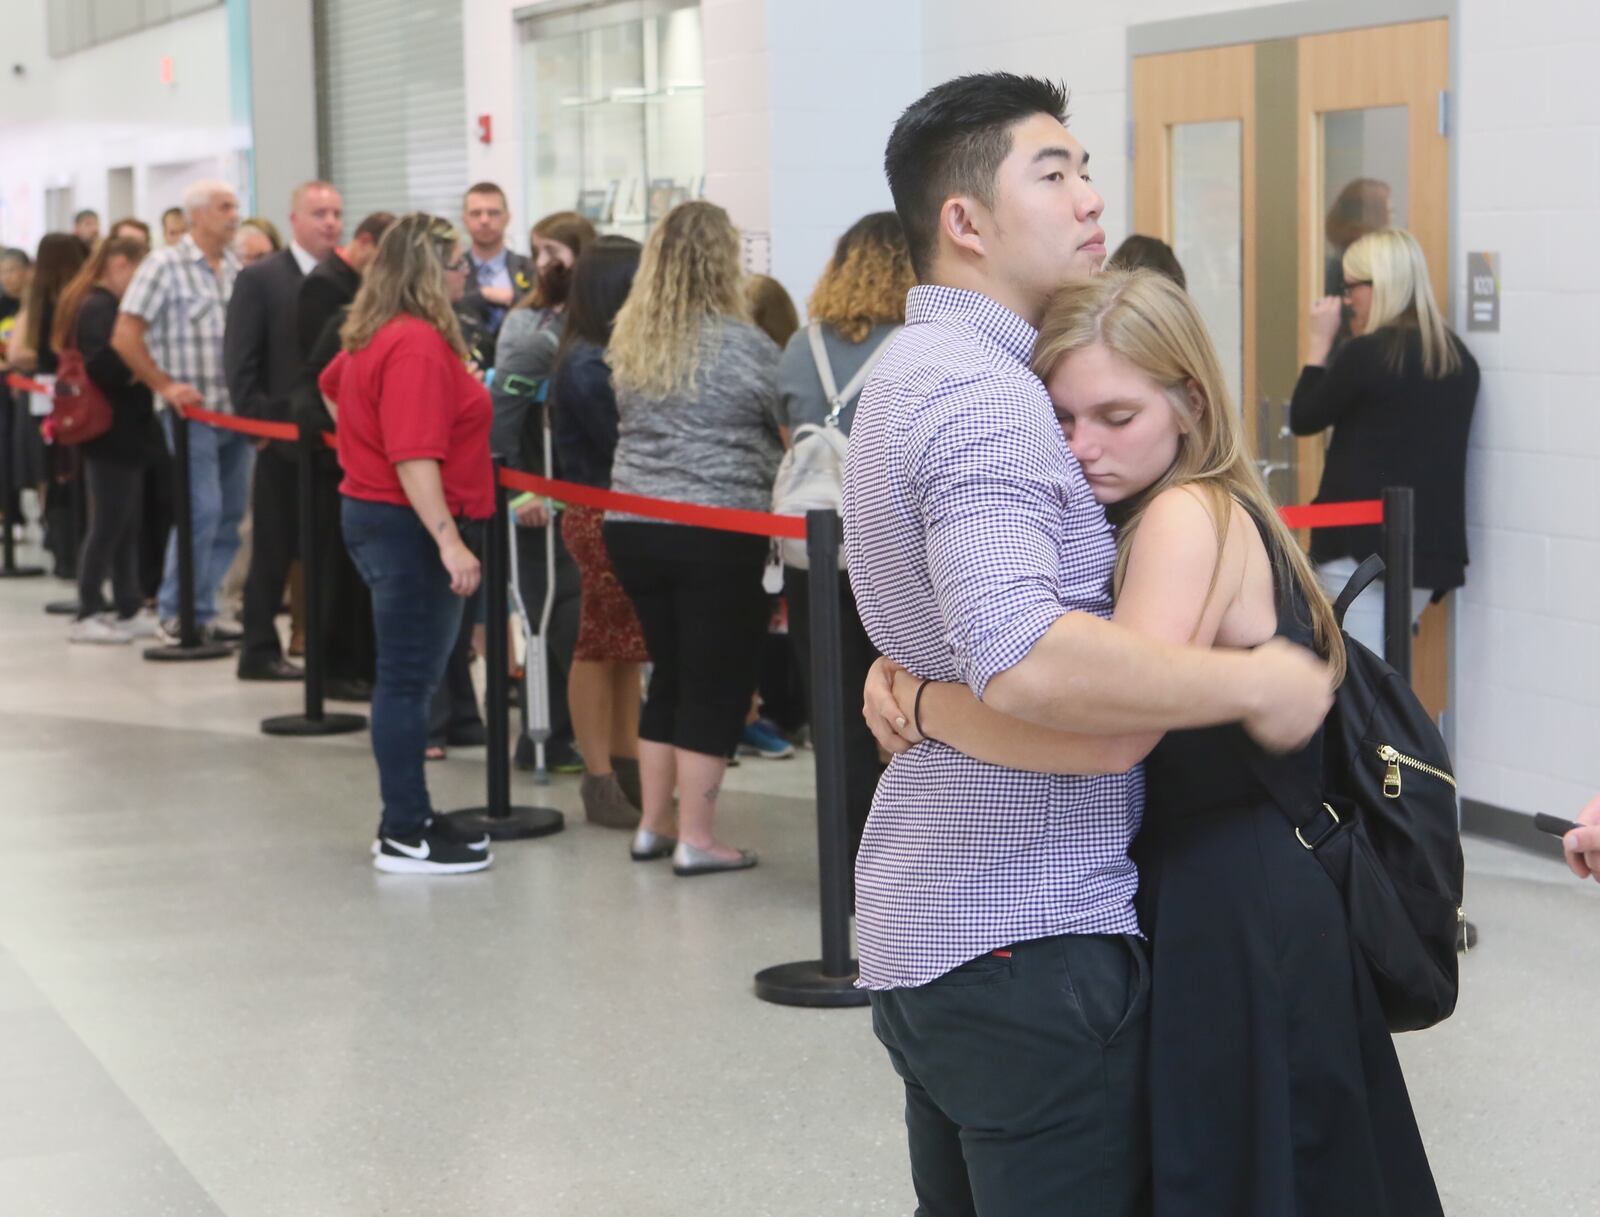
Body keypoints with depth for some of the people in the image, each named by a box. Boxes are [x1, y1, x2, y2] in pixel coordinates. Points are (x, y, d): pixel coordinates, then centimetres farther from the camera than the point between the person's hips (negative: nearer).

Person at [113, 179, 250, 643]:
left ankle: (202, 610, 17)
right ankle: (176, 614, 2)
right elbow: (126, 337, -8)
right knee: (202, 511, -9)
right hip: (194, 411, -6)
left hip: (237, 410, 6)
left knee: (230, 514, 7)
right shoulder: (165, 265, -6)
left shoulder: (237, 269, 9)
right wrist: (165, 386, -12)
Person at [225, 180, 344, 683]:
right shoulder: (260, 279, -4)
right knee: (273, 551, 5)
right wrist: (261, 423, -11)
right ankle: (260, 652, 14)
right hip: (284, 437, -3)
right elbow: (239, 364, -6)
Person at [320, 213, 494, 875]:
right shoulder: (419, 346, -19)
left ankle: (406, 822, 20)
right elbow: (414, 459, -27)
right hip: (409, 523, -11)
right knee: (407, 680, -6)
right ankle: (405, 837, -2)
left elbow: (331, 384, 33)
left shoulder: (373, 336, 12)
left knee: (405, 676, 14)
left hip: (371, 512, 11)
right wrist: (449, 540, -30)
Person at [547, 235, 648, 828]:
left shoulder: (613, 353, 8)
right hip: (602, 516, -8)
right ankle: (600, 780, 7)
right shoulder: (586, 366, -17)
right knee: (601, 646, -1)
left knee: (626, 646, 13)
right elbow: (620, 444, -20)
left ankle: (626, 769, 22)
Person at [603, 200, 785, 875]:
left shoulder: (628, 342, 6)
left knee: (669, 672, 17)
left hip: (633, 526, 6)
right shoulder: (742, 345, -10)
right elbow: (789, 431, 0)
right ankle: (695, 838, 3)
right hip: (717, 533, -6)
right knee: (717, 682, 3)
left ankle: (653, 824, 22)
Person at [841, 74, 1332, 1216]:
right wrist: (1252, 684, -26)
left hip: (923, 910, 10)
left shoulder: (914, 370, 14)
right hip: (1030, 933, -10)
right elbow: (1028, 660, -35)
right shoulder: (985, 394, -20)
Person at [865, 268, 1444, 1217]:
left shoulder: (1192, 516, -18)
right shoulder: (1129, 524, 13)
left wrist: (925, 706, -18)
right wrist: (901, 673, -4)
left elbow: (1110, 728, -30)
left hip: (1236, 916, -9)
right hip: (1209, 895, 9)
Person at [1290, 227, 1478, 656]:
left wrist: (1320, 342, 5)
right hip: (1433, 547, 8)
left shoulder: (1366, 353, -13)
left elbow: (1302, 419, -2)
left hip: (1361, 540, -7)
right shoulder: (1458, 358, 8)